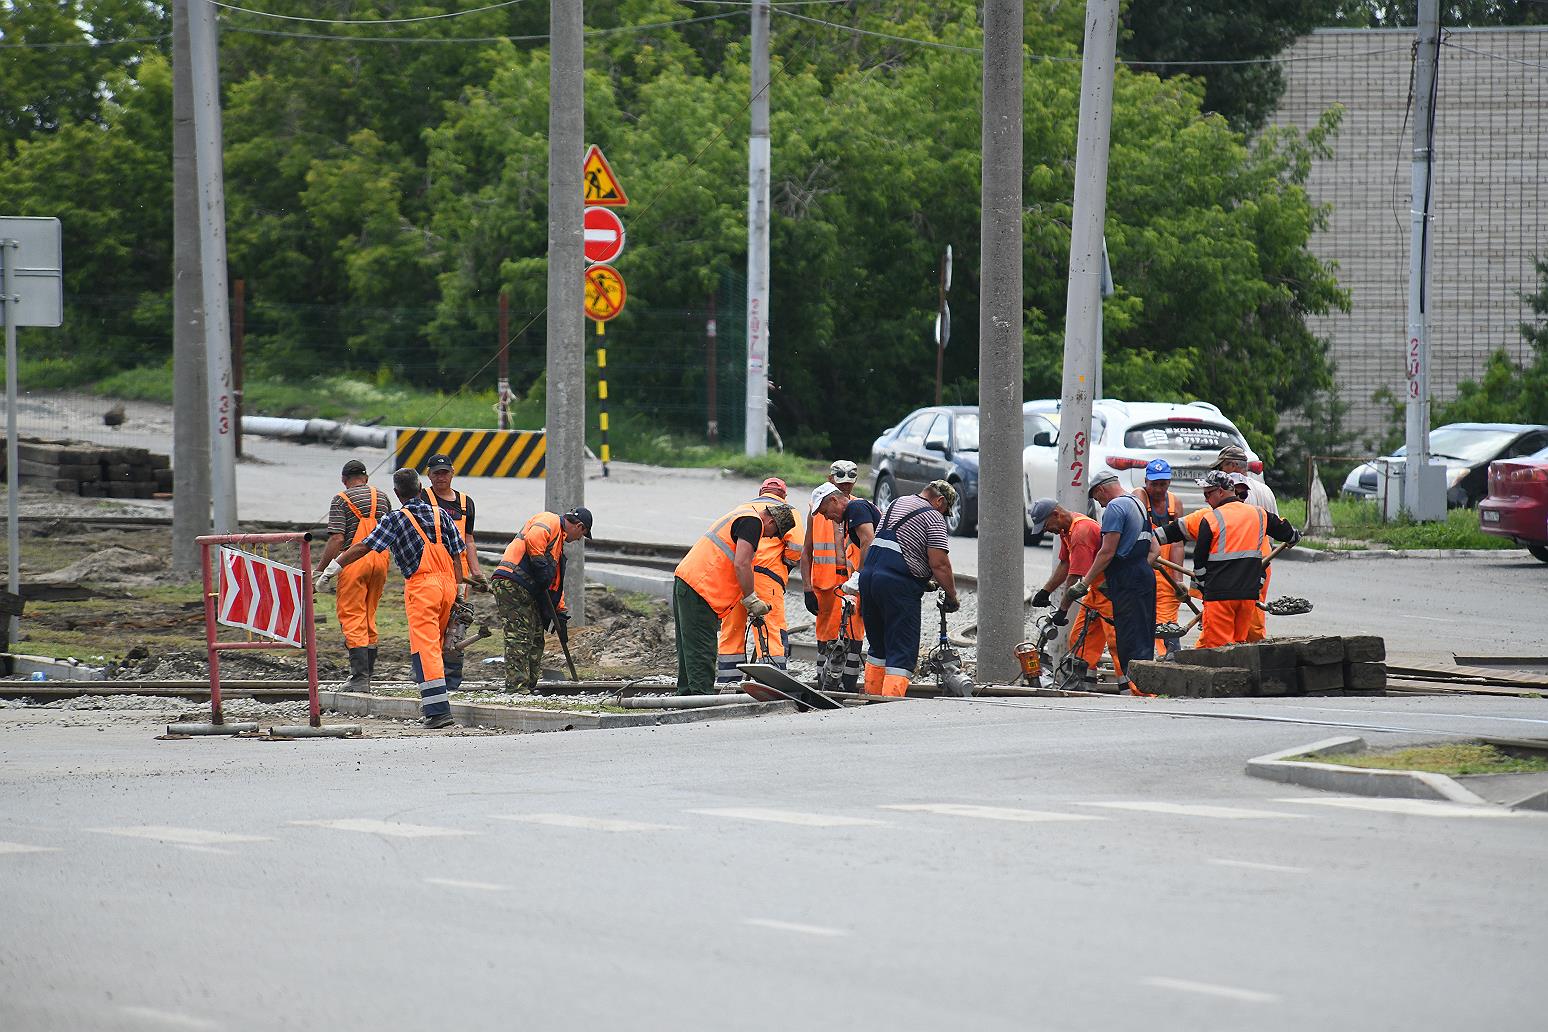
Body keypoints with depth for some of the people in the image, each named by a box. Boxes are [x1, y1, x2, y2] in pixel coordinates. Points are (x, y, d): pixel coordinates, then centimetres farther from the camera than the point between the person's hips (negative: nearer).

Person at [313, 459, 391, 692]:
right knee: (369, 618, 15)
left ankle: (360, 678, -12)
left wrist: (320, 569, -8)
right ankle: (367, 676, 15)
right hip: (380, 559, 5)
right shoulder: (382, 497, 12)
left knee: (352, 619, -4)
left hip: (353, 560, -5)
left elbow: (337, 540, -13)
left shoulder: (341, 500, -5)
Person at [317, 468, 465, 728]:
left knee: (424, 648, -7)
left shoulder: (396, 519, -1)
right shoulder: (440, 514, 12)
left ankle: (439, 709, -17)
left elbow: (363, 547, -2)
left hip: (421, 585, -5)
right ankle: (432, 704, 20)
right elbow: (456, 556, 11)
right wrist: (459, 592, 15)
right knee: (434, 645, 17)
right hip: (447, 581, 5)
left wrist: (333, 568, 6)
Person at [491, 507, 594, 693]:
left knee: (535, 641, 12)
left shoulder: (560, 539, 30)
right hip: (512, 586, -10)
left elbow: (556, 581, 33)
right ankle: (517, 689, -16)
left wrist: (560, 615, 30)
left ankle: (529, 688, 16)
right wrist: (542, 569, -19)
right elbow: (533, 539, -23)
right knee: (520, 638, -13)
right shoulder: (549, 522, 0)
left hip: (528, 593, 10)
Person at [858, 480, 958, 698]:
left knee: (878, 645, 20)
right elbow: (939, 564, -12)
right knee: (902, 651, -5)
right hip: (898, 585, -8)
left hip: (868, 574, 8)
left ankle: (872, 697, 22)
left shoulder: (897, 504, 21)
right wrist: (951, 597, 0)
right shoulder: (933, 517, -4)